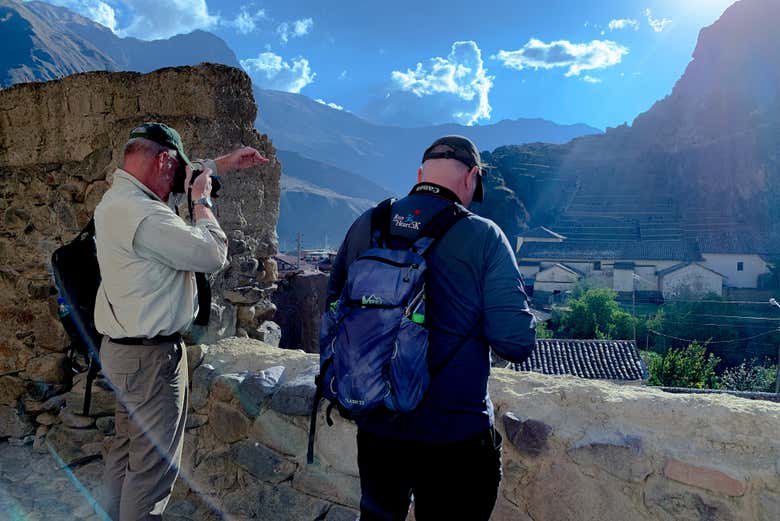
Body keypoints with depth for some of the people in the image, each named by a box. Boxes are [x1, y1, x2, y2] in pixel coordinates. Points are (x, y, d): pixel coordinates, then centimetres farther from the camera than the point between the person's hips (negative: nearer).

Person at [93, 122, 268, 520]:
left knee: (127, 449, 22)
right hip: (151, 356, -11)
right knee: (154, 465, 2)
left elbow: (188, 175, 25)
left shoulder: (118, 197, 9)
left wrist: (222, 164, 27)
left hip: (122, 349, 11)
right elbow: (213, 255, -19)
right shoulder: (143, 215, -24)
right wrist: (202, 200, -7)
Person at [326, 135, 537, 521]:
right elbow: (517, 343, -16)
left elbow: (334, 305, 9)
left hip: (375, 427, 4)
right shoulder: (483, 236, -14)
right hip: (454, 434, -3)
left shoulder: (365, 226, -2)